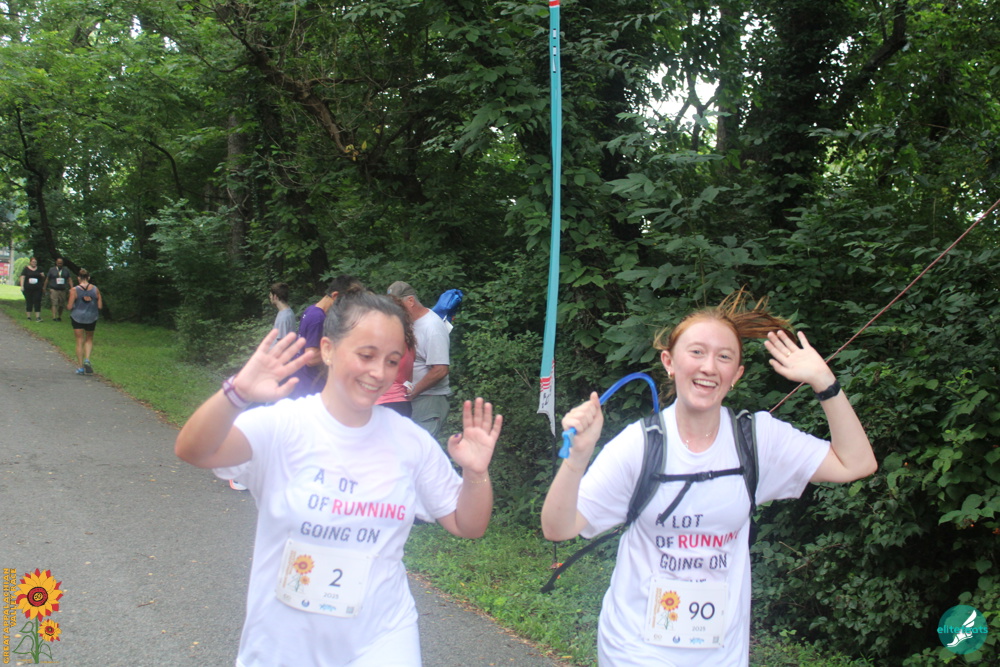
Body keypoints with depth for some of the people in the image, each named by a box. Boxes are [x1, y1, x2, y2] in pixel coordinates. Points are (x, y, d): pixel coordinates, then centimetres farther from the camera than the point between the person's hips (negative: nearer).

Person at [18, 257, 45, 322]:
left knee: (37, 302, -8)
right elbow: (22, 277, 0)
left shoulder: (39, 269, 12)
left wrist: (43, 276, -4)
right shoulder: (26, 269, 5)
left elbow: (42, 279, 19)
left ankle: (38, 317, -12)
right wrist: (22, 286, -11)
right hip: (28, 289, -1)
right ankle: (29, 316, 12)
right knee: (29, 302, 4)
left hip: (37, 289, 1)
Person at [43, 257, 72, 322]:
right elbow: (47, 279, 12)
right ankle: (54, 317, -20)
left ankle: (59, 317, 21)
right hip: (53, 290, -2)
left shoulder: (66, 270, 10)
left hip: (63, 290, 2)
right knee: (54, 304, -13)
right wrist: (44, 288, 13)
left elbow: (69, 280, 6)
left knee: (62, 304, 5)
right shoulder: (51, 270, 7)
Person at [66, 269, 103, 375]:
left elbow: (69, 307, -10)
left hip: (77, 317, -2)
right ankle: (87, 360, -2)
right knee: (89, 339, 20)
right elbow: (100, 306, -2)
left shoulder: (74, 290, -10)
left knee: (80, 341, 7)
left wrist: (67, 306, 13)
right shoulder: (95, 289, -3)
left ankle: (81, 367, 9)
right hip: (91, 318, 2)